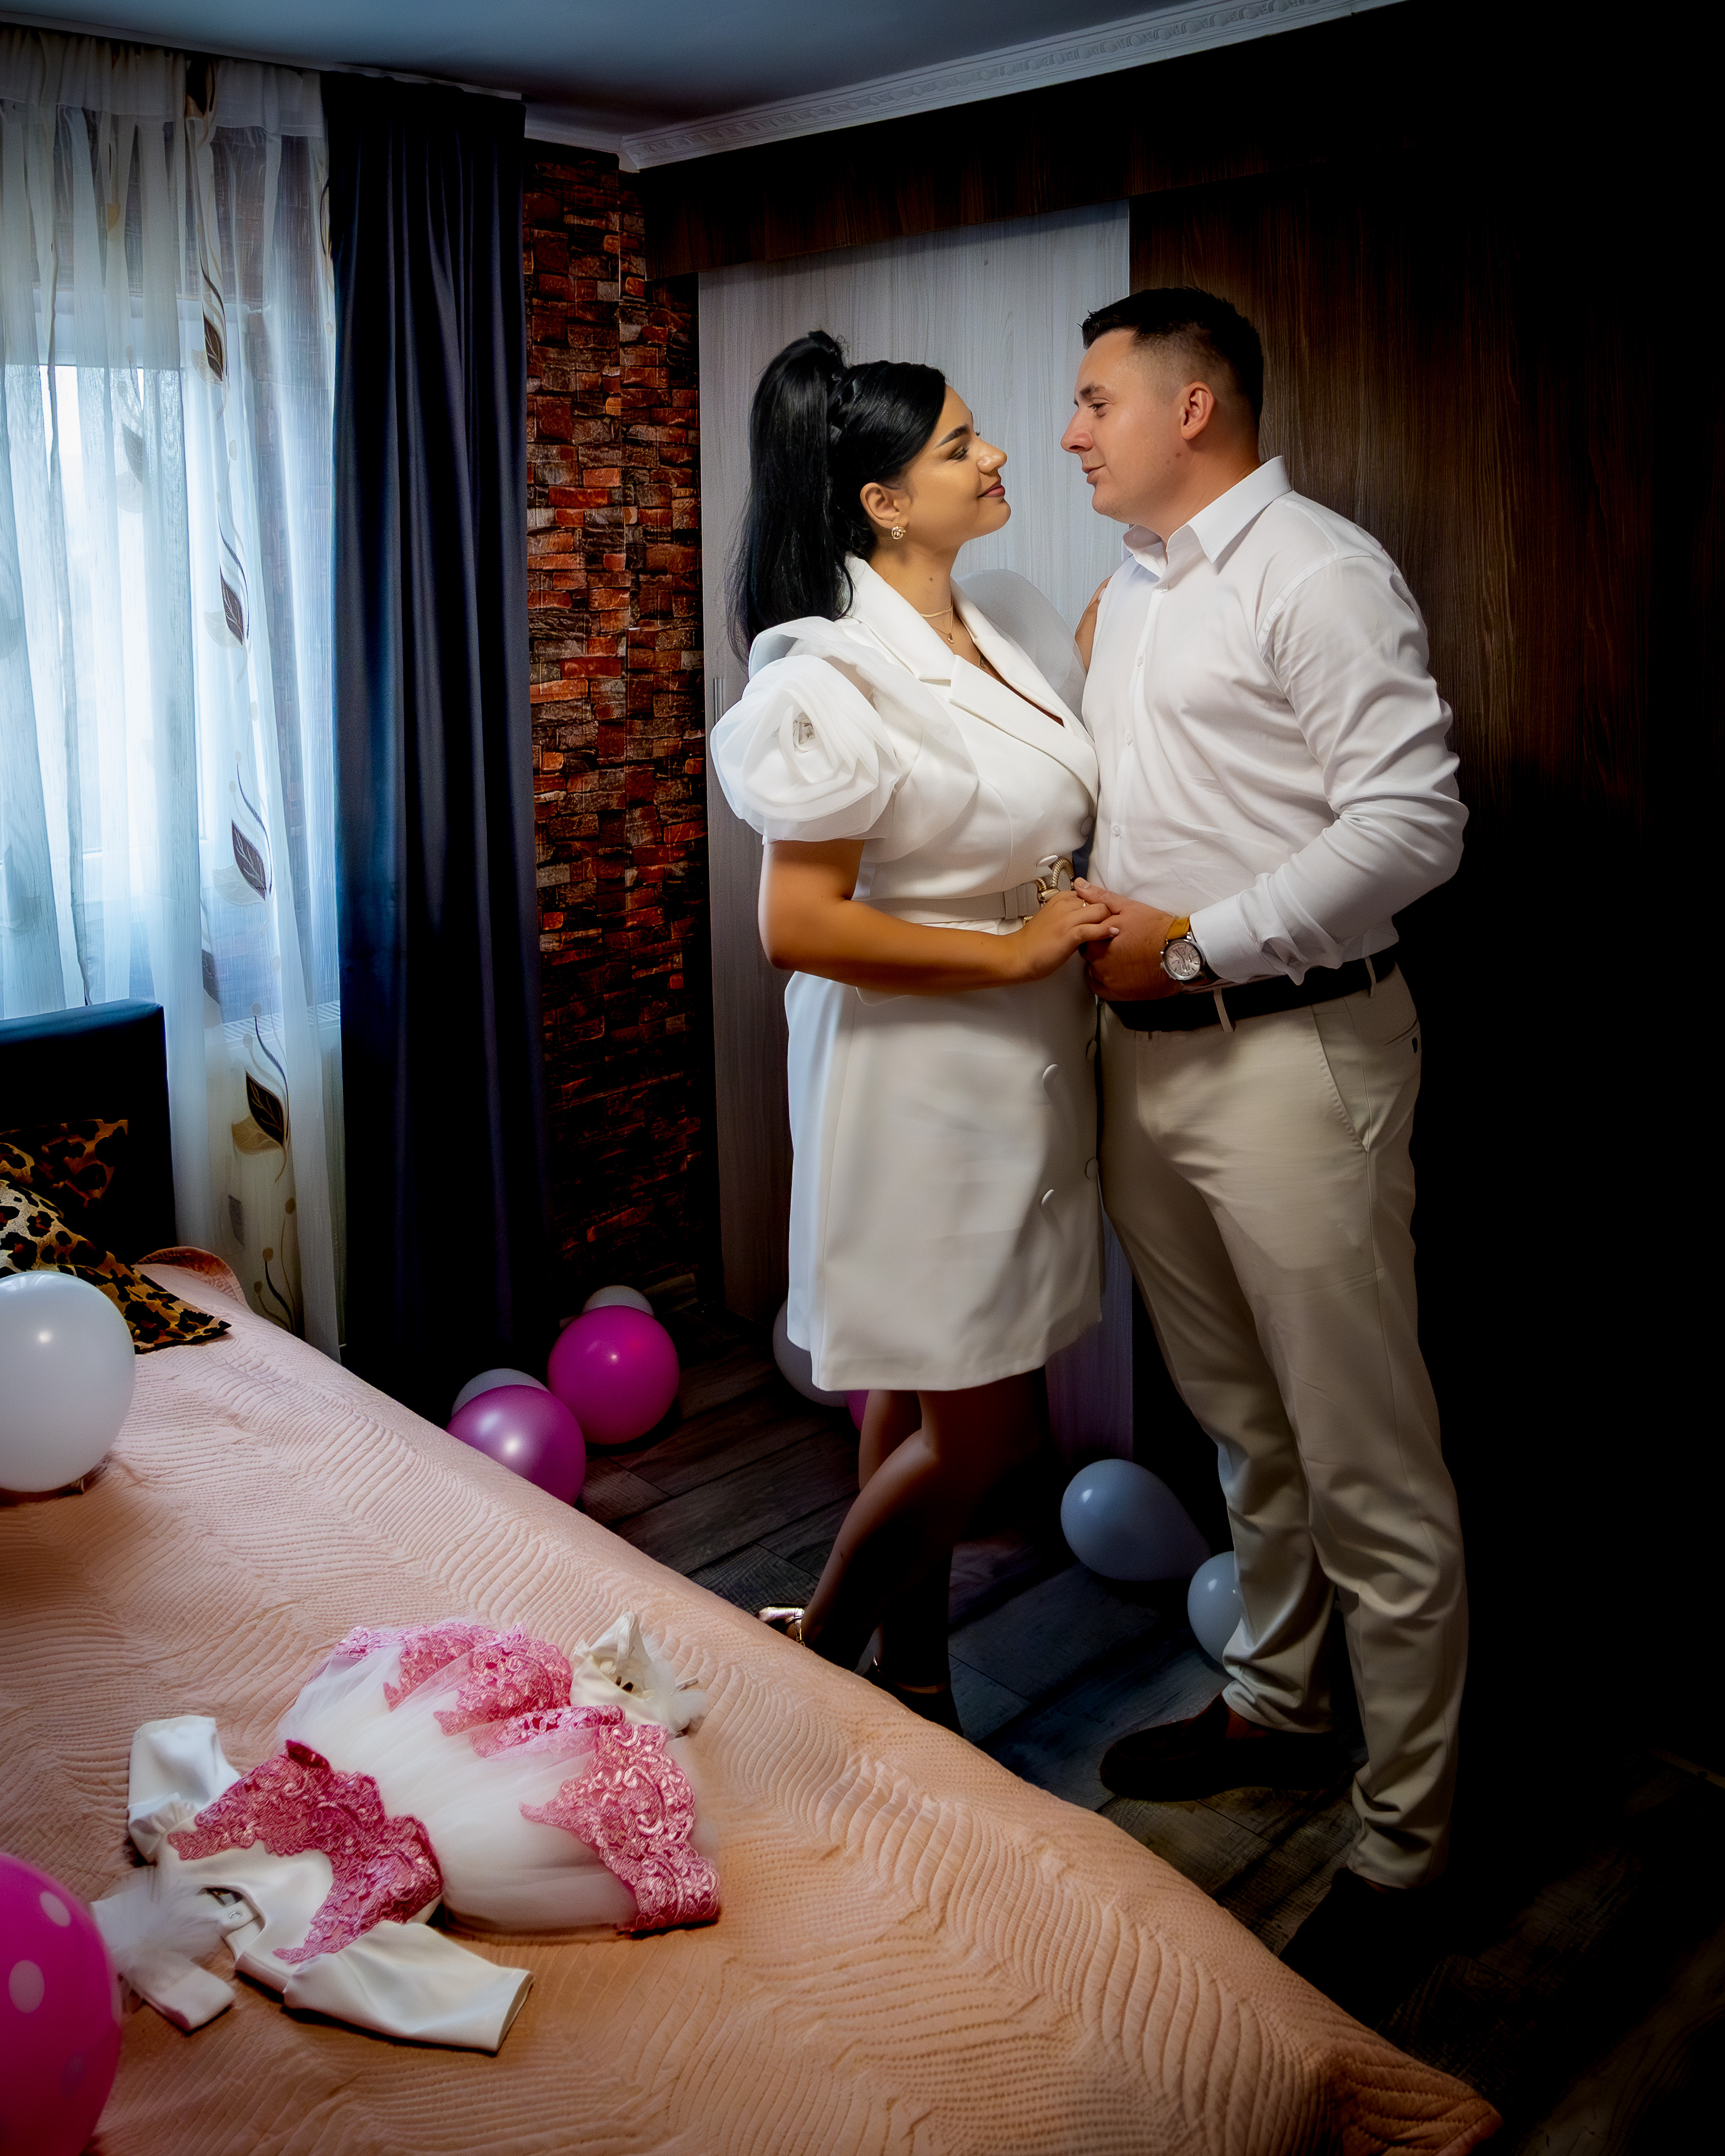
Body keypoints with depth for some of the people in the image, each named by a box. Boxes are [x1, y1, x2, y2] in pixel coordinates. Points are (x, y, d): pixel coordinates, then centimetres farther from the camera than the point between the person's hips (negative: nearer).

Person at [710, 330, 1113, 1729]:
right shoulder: (839, 678, -18)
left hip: (1021, 1076, 8)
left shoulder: (1000, 638, 9)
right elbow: (798, 926, -22)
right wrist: (1018, 951, -20)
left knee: (929, 1411, 17)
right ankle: (813, 1657, 23)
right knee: (978, 1430, -2)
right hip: (920, 1081, -8)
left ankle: (914, 1688, 33)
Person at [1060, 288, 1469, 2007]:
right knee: (1241, 1423, 20)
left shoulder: (1318, 572, -10)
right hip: (1147, 1049, 9)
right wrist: (1092, 911, 7)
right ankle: (1275, 1705, 38)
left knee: (1368, 1467, 0)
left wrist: (1196, 942, -18)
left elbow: (1413, 822, -19)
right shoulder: (1127, 592, 17)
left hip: (1290, 1056, -8)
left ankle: (1404, 1834, 14)